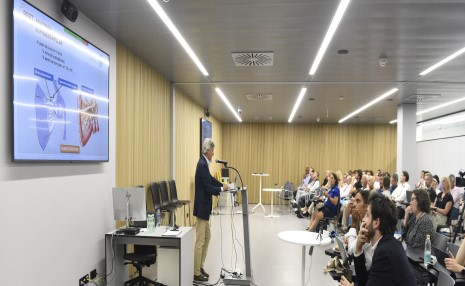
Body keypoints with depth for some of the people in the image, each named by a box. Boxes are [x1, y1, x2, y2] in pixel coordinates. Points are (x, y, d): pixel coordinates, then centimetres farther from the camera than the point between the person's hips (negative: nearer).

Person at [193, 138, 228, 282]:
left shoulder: (204, 163, 9)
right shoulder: (203, 164, -22)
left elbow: (210, 179, 19)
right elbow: (209, 188, -24)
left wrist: (222, 184, 6)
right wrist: (221, 189, -8)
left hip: (204, 207, 10)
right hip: (202, 207, -10)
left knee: (207, 237, 19)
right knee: (200, 241, -1)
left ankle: (199, 267, 28)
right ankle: (196, 273, 10)